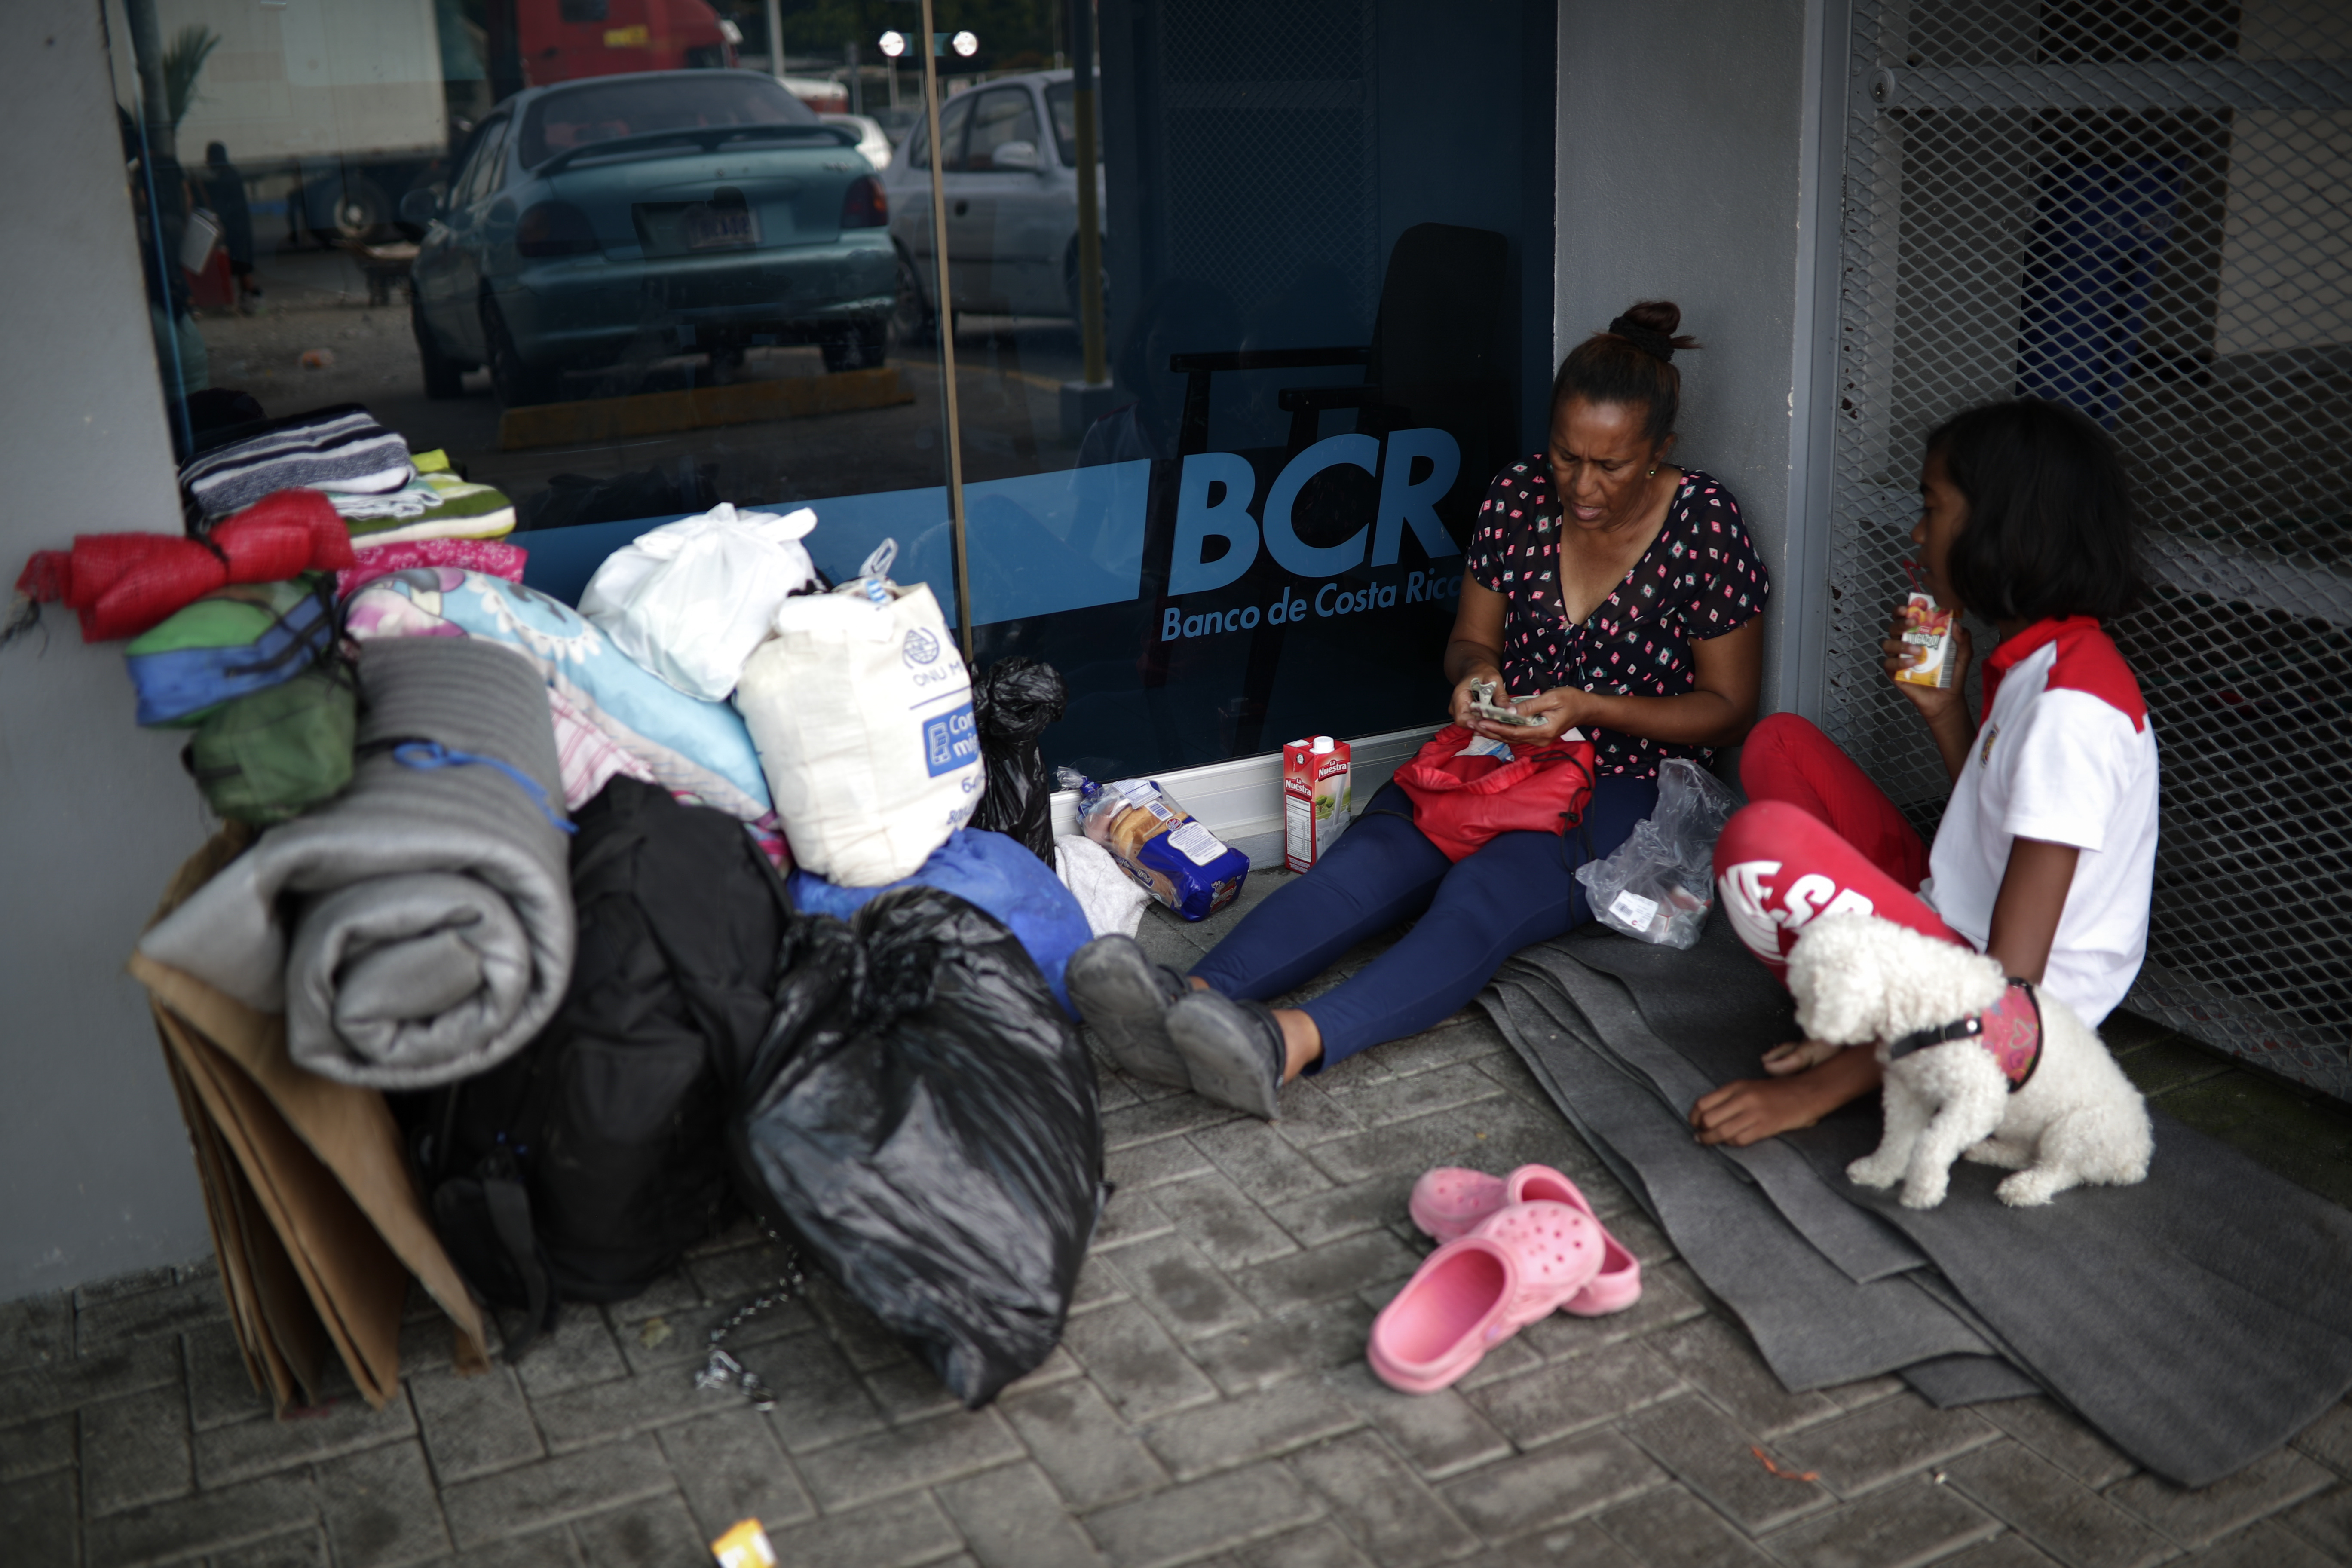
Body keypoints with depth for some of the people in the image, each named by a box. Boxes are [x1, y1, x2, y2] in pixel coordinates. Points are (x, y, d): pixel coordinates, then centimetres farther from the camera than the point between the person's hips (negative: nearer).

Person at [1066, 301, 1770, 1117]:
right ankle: (1192, 997, -52)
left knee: (1488, 890, -36)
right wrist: (1476, 671, -12)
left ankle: (1291, 1043, -60)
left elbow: (1727, 710, -4)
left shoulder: (1705, 528, -8)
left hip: (1629, 783, -4)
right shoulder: (1520, 495, 2)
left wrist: (1588, 707, -18)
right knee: (1368, 857, -27)